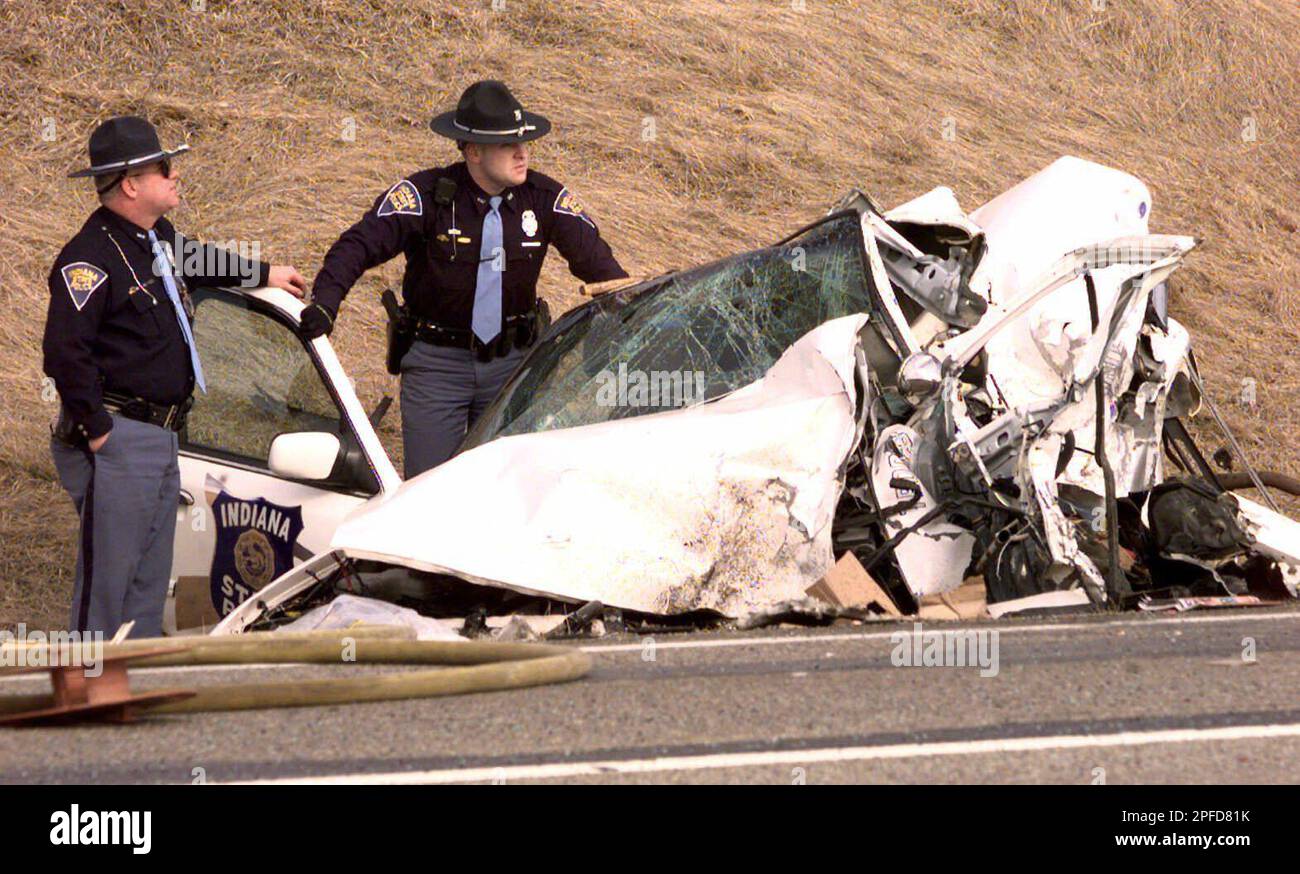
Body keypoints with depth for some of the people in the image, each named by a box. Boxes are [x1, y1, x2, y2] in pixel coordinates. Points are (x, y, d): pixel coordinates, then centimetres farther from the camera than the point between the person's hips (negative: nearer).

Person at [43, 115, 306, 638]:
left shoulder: (158, 239, 12)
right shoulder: (91, 256, -18)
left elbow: (196, 262, 38)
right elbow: (64, 350, -25)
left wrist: (262, 276, 45)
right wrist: (97, 429, -22)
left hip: (160, 436, 10)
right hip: (118, 439, -10)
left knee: (150, 578, 15)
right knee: (106, 577, -7)